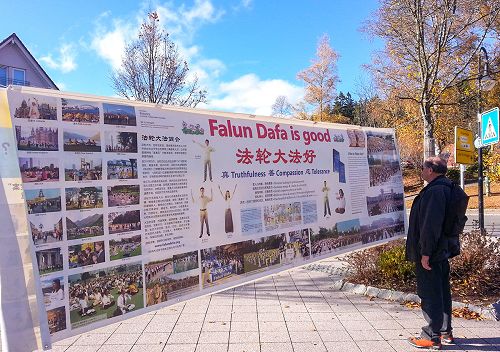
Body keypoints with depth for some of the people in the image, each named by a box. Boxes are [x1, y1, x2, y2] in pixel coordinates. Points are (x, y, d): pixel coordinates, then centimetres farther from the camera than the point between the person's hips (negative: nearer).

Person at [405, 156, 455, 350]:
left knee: (429, 293, -2)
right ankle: (445, 332, 31)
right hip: (442, 251, 11)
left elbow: (431, 225, -26)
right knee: (442, 291, 18)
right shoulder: (445, 189, 14)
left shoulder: (434, 191, -21)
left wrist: (425, 253, -23)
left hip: (430, 254, -11)